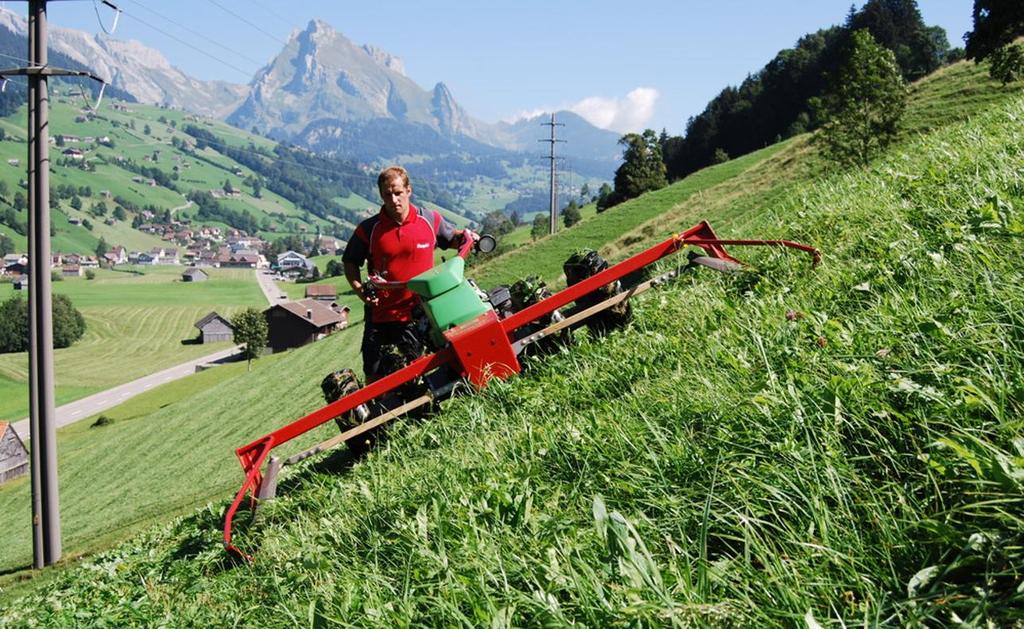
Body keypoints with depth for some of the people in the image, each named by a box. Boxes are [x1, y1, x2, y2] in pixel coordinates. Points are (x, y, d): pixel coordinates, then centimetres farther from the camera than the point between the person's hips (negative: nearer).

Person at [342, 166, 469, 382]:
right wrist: (360, 290, -12)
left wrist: (464, 236, -7)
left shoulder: (430, 220, -3)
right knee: (374, 374, 8)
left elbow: (451, 238, 16)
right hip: (380, 312, 0)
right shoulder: (368, 229, -7)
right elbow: (350, 262, 4)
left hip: (417, 311, 1)